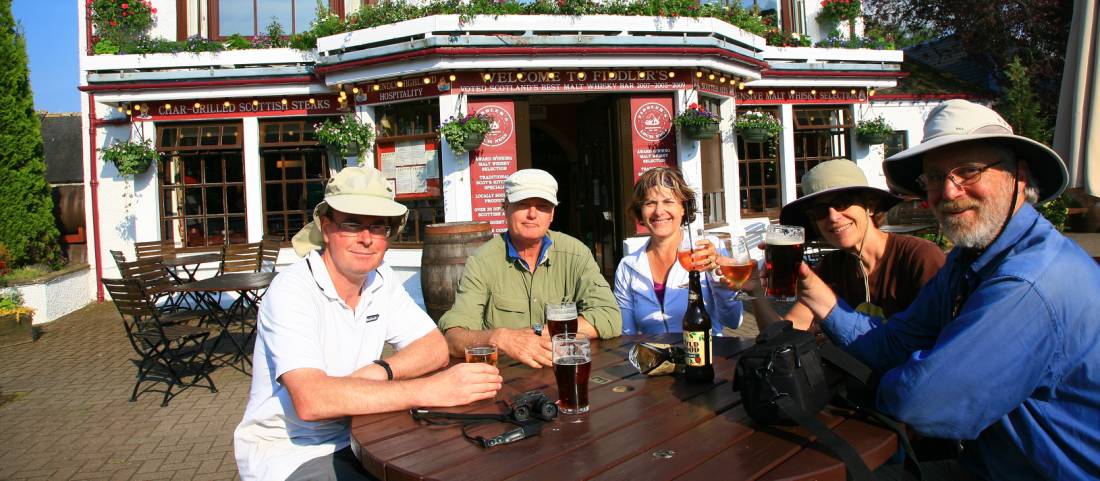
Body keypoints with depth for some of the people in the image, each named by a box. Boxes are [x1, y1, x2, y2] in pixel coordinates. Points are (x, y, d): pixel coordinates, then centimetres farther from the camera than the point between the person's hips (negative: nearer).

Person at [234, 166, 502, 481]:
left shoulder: (381, 279, 1)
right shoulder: (291, 292, -20)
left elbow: (436, 349, -1)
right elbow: (310, 400, -33)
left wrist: (379, 372, -21)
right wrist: (429, 391, -36)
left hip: (351, 440, 7)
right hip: (284, 455, -6)